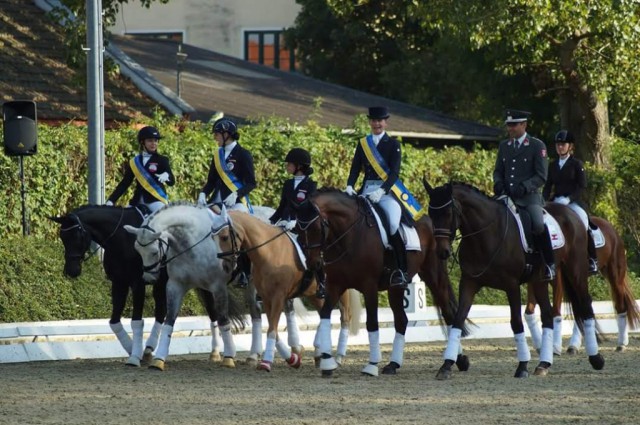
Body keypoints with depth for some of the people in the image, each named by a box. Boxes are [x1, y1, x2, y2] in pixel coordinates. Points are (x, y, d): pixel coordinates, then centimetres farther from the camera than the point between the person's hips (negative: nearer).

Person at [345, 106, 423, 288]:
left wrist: (381, 191, -21)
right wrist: (349, 186, -11)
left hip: (387, 191, -4)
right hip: (366, 191, 4)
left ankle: (401, 271, -19)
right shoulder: (362, 144, 16)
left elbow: (394, 172, -6)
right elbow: (355, 168, 9)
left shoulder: (393, 144, 4)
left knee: (393, 223, -27)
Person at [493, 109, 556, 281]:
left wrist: (524, 187, -21)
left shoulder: (537, 146, -1)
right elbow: (498, 171, 19)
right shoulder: (504, 146, 15)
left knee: (538, 225, -29)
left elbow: (541, 176, -6)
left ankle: (550, 263, -13)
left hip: (530, 196, -6)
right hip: (507, 196, 6)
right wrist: (498, 183, -5)